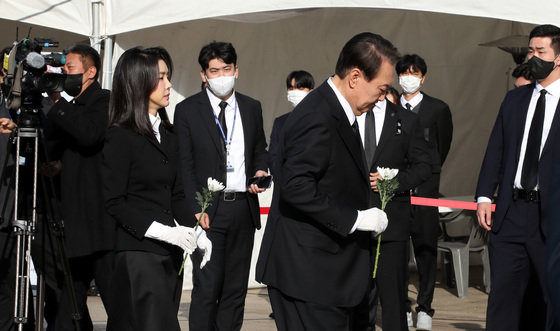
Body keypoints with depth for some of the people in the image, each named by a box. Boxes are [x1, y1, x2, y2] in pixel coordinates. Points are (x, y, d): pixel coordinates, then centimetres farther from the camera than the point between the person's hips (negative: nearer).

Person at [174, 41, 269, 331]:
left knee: (236, 287, 8)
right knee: (207, 287, -8)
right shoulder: (187, 110, 0)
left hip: (244, 207, 4)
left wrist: (260, 171, -2)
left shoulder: (252, 108, 11)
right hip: (208, 210, -4)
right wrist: (195, 209, -12)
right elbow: (184, 165, -3)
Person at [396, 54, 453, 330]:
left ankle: (425, 309, 6)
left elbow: (443, 146, 13)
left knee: (426, 245, -1)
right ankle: (402, 308, 11)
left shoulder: (438, 109, 5)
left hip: (425, 185, -2)